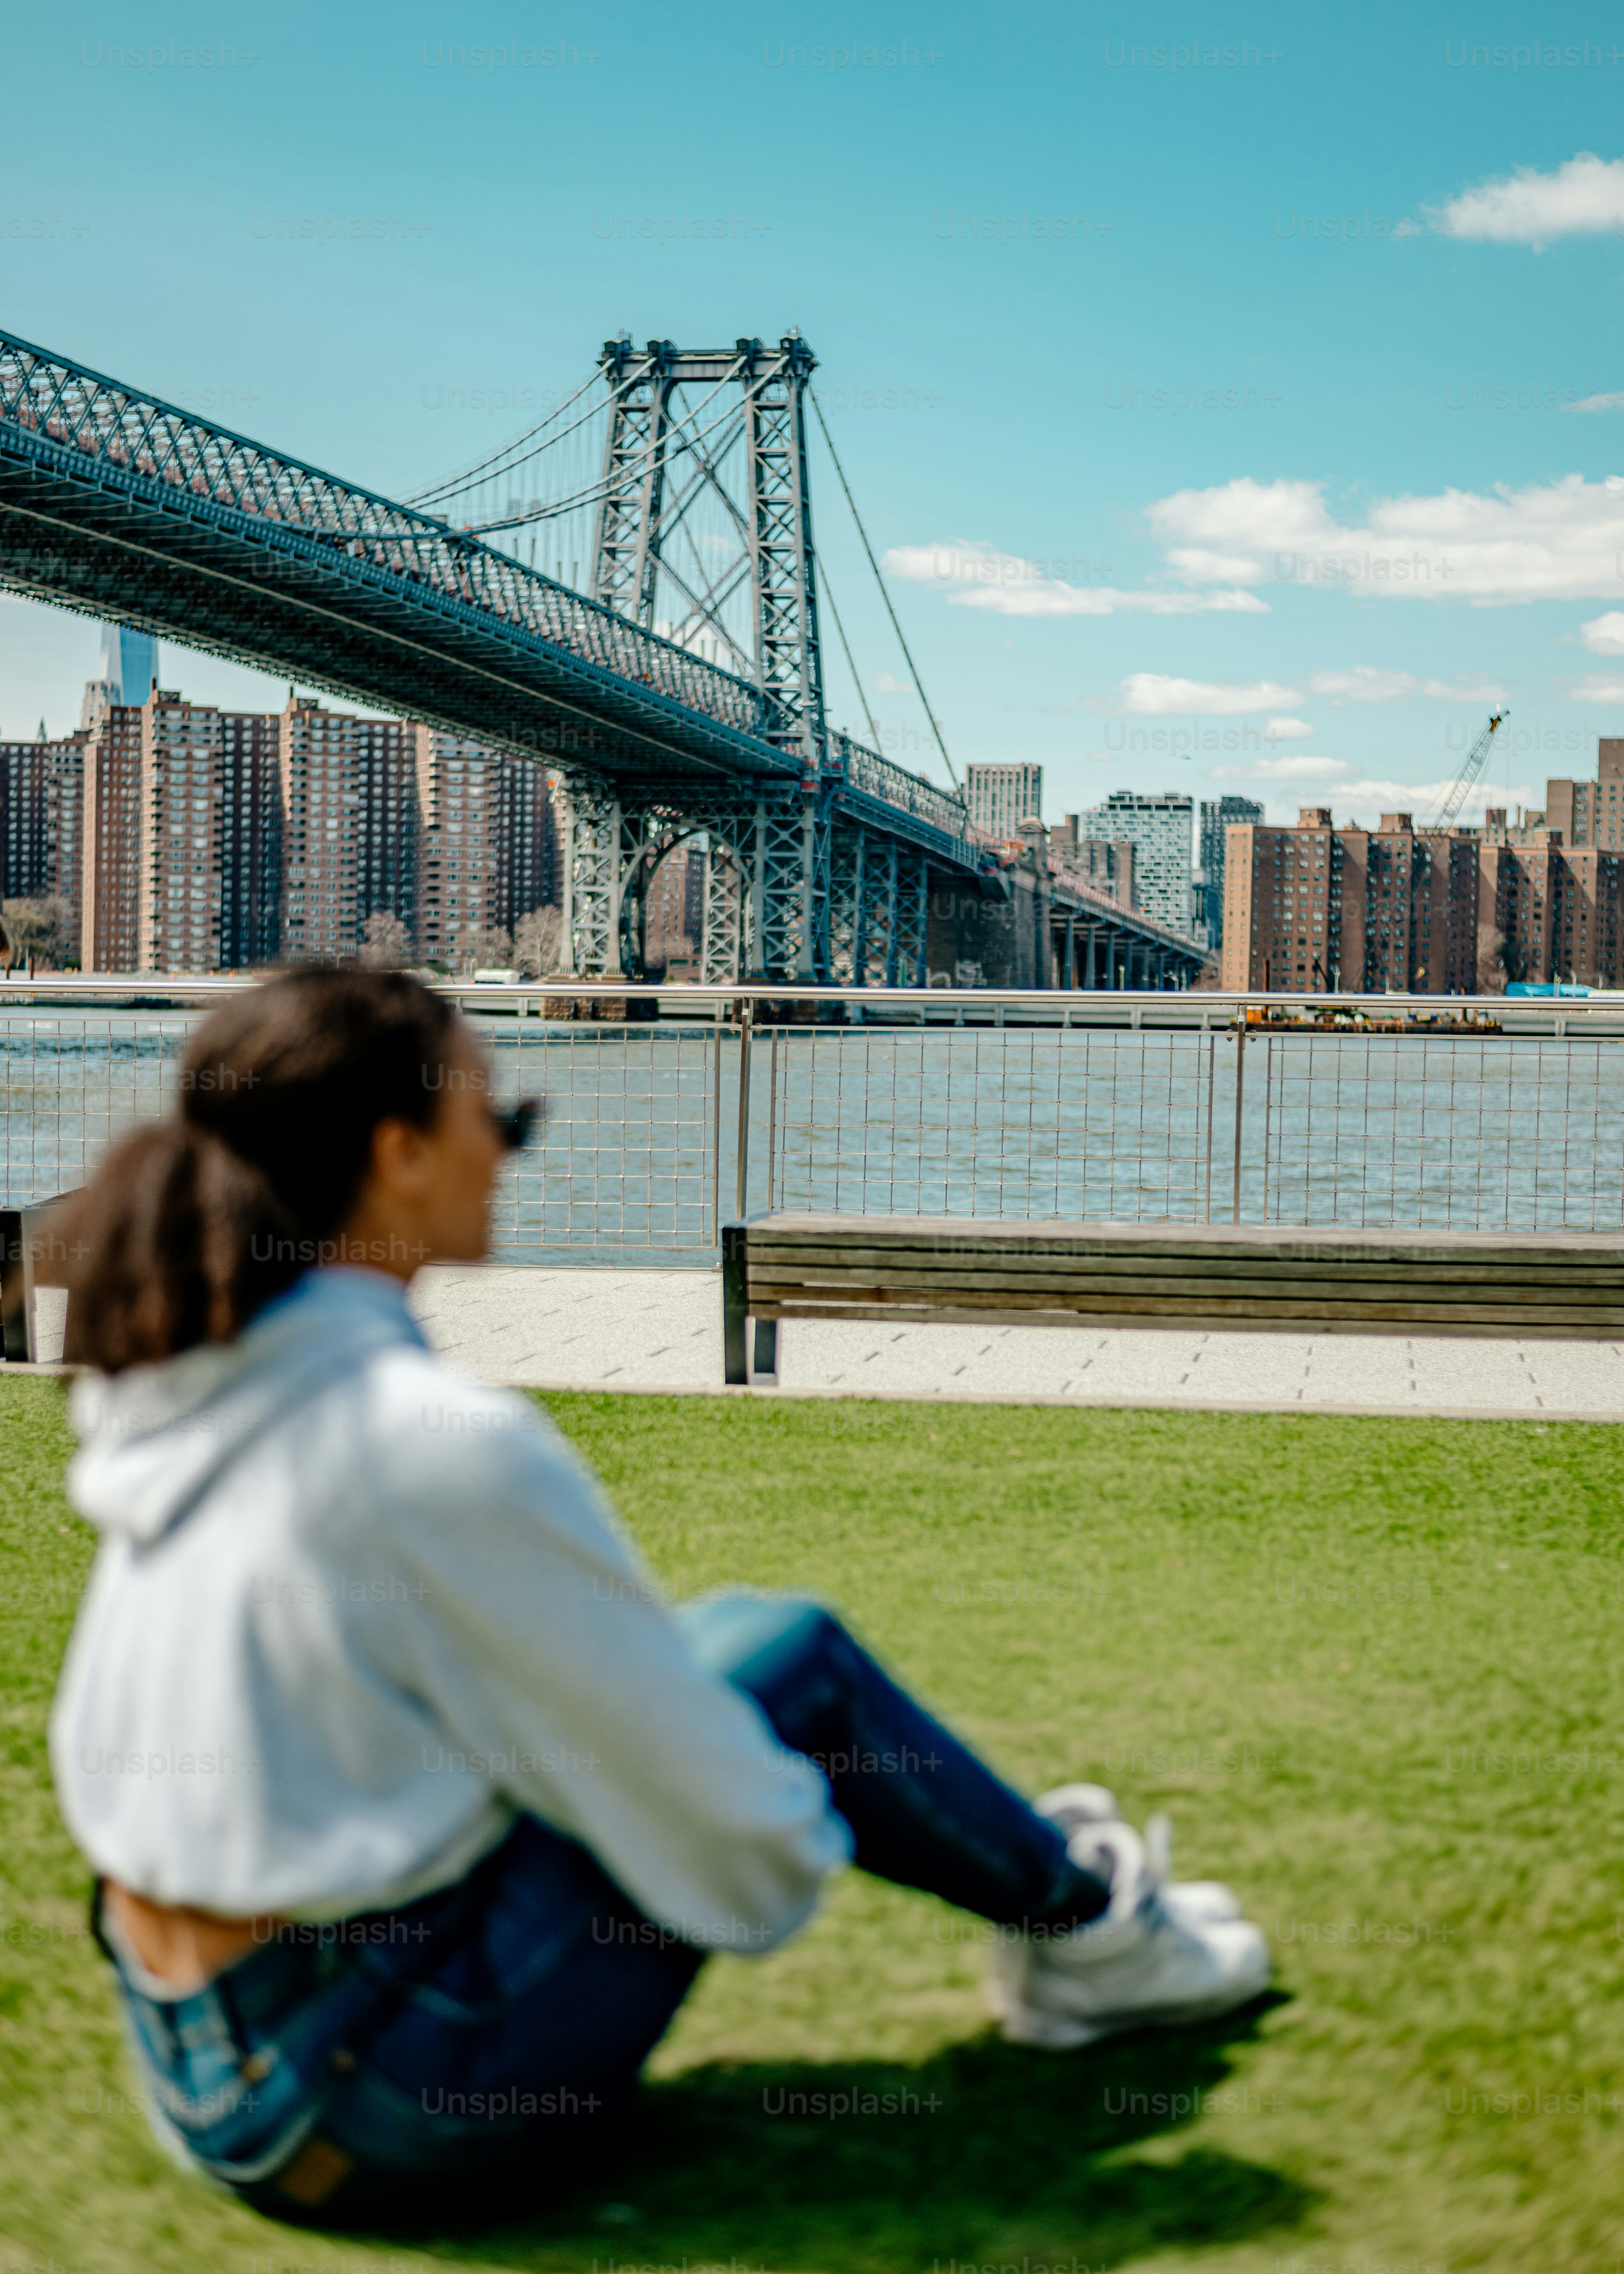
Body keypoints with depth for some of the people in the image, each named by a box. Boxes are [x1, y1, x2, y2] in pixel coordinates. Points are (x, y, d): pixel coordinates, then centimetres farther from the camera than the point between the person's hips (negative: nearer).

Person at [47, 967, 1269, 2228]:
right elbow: (687, 1781, -15)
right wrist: (794, 1852, 7)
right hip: (388, 2119, -8)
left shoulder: (180, 1398, 2)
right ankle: (1085, 1916, 21)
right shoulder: (440, 1442, -24)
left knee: (720, 1640, 14)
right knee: (788, 1654, 0)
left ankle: (1029, 1860, 32)